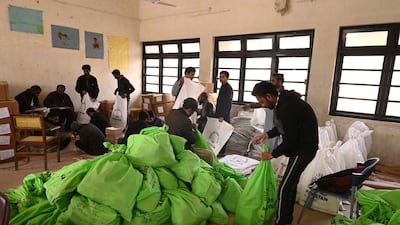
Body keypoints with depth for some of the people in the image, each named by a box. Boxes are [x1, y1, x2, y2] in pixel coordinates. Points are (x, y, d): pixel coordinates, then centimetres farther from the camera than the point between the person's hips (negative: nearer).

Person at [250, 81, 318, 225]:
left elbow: (290, 140, -25)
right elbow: (284, 127, 16)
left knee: (285, 188, -4)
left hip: (303, 149, -10)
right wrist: (266, 135, 6)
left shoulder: (287, 108, -28)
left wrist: (272, 154, -11)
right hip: (301, 146, 10)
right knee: (291, 184, 19)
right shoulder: (284, 100, 3)